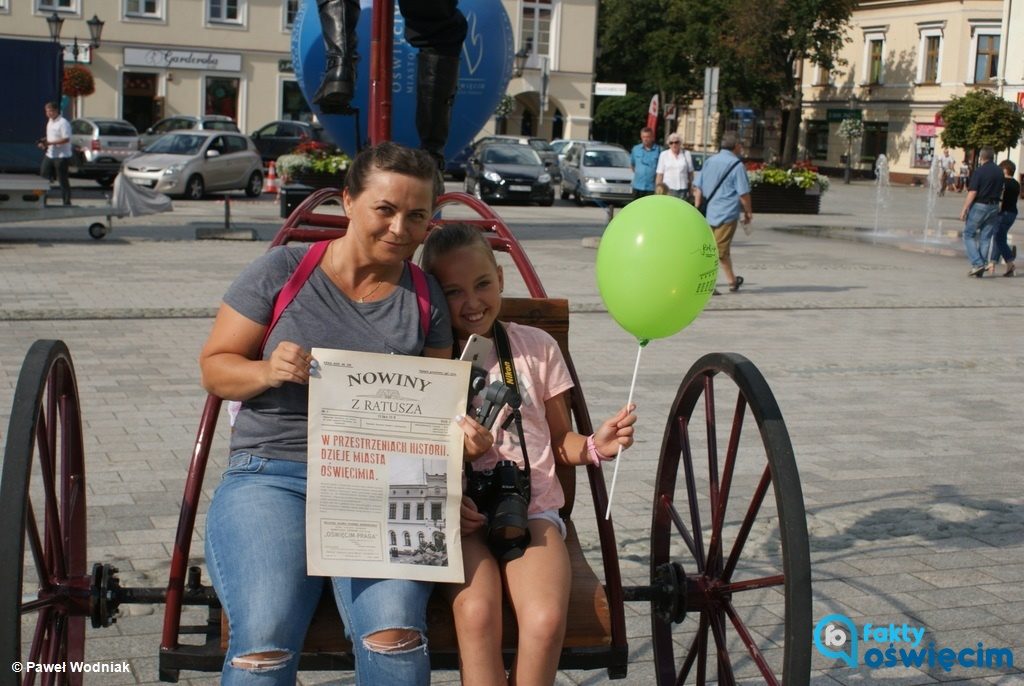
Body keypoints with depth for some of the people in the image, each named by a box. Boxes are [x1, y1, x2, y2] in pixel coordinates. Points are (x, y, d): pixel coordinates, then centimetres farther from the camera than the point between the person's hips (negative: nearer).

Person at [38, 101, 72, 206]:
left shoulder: (63, 123, -15)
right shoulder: (50, 122, 14)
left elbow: (66, 139, -22)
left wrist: (50, 143, -24)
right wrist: (44, 142, 5)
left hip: (61, 155, -9)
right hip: (49, 154, 9)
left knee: (63, 180, -3)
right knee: (44, 176, 7)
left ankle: (66, 202, 5)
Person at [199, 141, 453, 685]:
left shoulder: (426, 298, 12)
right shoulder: (281, 272, 6)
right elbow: (213, 366, 9)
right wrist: (268, 371, -12)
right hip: (271, 472, -1)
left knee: (395, 629, -28)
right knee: (265, 639, -28)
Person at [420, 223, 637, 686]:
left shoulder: (536, 347, 8)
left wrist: (593, 447, -8)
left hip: (533, 508, 1)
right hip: (460, 514, -1)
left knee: (546, 618, -27)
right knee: (476, 611, -32)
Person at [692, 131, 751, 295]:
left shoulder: (709, 161, 10)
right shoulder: (736, 165, -9)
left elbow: (698, 188, 10)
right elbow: (743, 193, -10)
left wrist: (697, 208, 15)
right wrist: (748, 212, 3)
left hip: (710, 212, 7)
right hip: (727, 213, -7)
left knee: (724, 250, 16)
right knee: (719, 250, -1)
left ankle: (732, 280, 24)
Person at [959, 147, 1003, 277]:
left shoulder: (979, 171, -13)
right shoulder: (999, 172, 6)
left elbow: (972, 193, -16)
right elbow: (1001, 191, 13)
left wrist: (964, 209, -12)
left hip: (979, 206, -6)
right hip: (994, 207, 6)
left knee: (969, 235, 6)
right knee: (985, 238, 9)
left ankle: (977, 263, -8)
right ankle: (981, 270, 9)